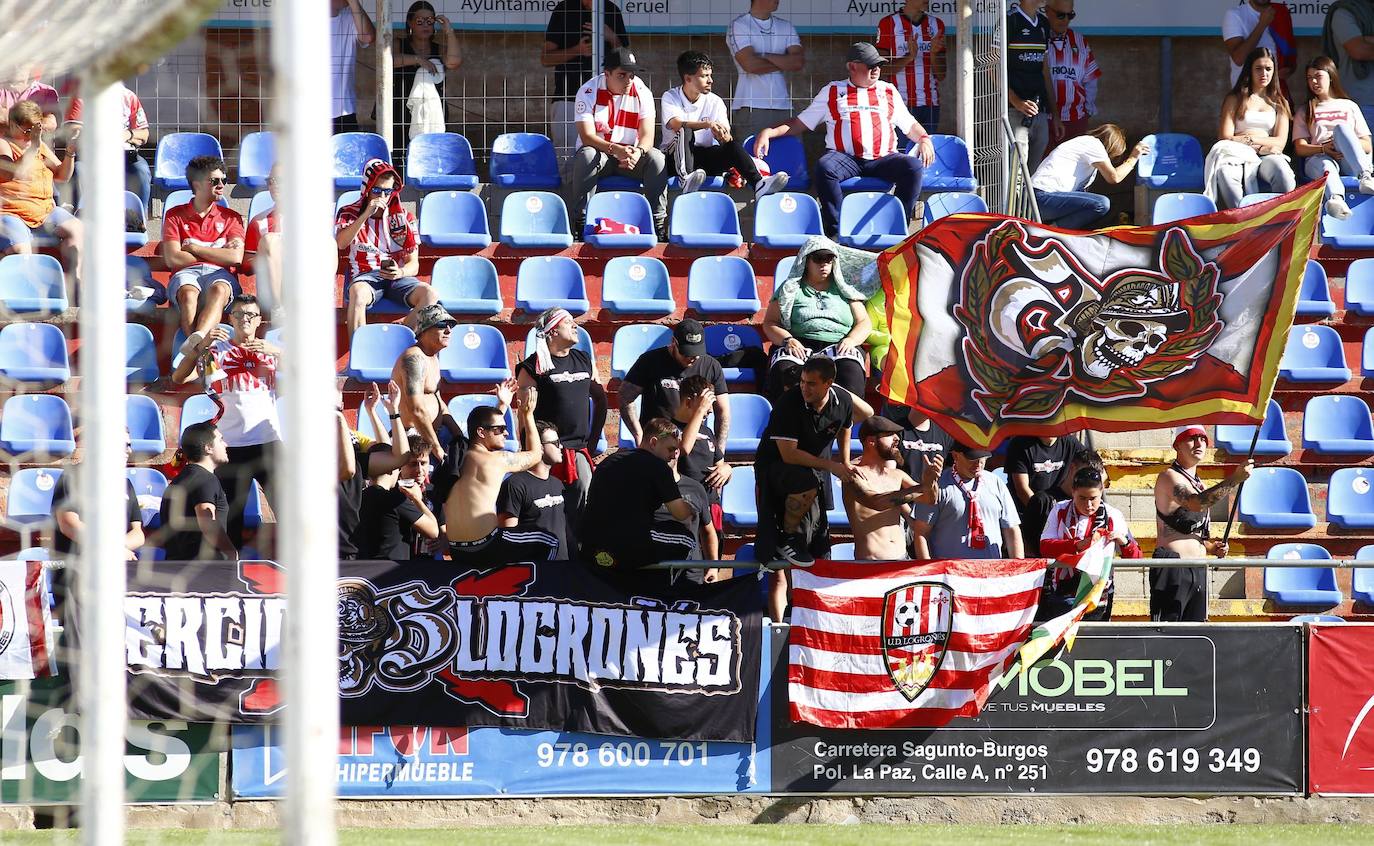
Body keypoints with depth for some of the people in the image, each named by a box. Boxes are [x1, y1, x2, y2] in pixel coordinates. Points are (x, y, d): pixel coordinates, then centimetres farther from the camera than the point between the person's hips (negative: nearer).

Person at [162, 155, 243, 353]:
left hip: (219, 273, 0)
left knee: (219, 290, -39)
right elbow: (172, 259, 2)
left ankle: (196, 340, -65)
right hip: (186, 273, 0)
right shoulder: (175, 216, 16)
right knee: (188, 292, -39)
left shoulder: (231, 217, 20)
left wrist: (193, 248, 2)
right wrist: (217, 254, 5)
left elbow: (235, 257, 2)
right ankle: (199, 349, -59)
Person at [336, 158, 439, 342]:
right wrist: (366, 215, -16)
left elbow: (413, 263, 8)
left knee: (430, 295, -29)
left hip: (398, 276, 2)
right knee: (357, 292, -40)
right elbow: (341, 243, -12)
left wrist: (400, 272, -16)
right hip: (366, 276, -2)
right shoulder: (349, 214, 9)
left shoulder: (404, 217, 12)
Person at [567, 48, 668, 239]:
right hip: (598, 152, -2)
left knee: (656, 159, -25)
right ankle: (581, 221, -31)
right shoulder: (588, 92, -12)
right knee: (586, 157, -35)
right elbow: (587, 136, -21)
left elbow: (647, 135, -12)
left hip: (630, 154, 2)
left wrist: (638, 152, -36)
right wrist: (615, 149, -38)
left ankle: (659, 222, -21)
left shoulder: (642, 93, -5)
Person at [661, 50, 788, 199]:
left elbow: (726, 136, -3)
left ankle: (758, 184, -45)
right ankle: (687, 179, -54)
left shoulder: (715, 102, 7)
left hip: (705, 157, 3)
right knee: (685, 131, -32)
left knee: (732, 143, -25)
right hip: (676, 158, -3)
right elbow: (676, 124, -22)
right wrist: (708, 124, -36)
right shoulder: (670, 97, -2)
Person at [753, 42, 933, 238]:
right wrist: (768, 132, 4)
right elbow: (800, 123, 18)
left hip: (883, 159, 1)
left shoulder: (888, 91, 22)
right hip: (846, 159, -1)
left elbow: (910, 125, 25)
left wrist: (924, 139, 2)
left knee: (914, 166, -29)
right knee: (825, 166, -36)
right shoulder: (832, 92, 18)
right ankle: (836, 228, -28)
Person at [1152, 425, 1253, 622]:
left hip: (1198, 570, 9)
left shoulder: (1201, 486, 22)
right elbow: (1196, 503, -27)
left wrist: (1212, 548, 8)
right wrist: (1235, 479, -28)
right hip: (1171, 569, -9)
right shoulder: (1170, 477, -7)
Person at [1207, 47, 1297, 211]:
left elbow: (1280, 142, 11)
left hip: (1267, 157, 1)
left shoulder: (1280, 104, 23)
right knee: (1225, 172, -40)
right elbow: (1225, 138, 4)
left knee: (1282, 172, -38)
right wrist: (1260, 146, -6)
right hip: (1239, 155, -1)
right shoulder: (1234, 100, 18)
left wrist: (1252, 139, -4)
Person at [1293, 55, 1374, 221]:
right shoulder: (1305, 112, 27)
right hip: (1319, 159, 0)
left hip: (1350, 163, 0)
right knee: (1326, 165, -39)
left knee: (1341, 128, -31)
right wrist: (1323, 149, -9)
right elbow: (1299, 147, 12)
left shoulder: (1350, 106, 26)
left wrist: (1345, 144, -6)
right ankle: (1335, 199, -75)